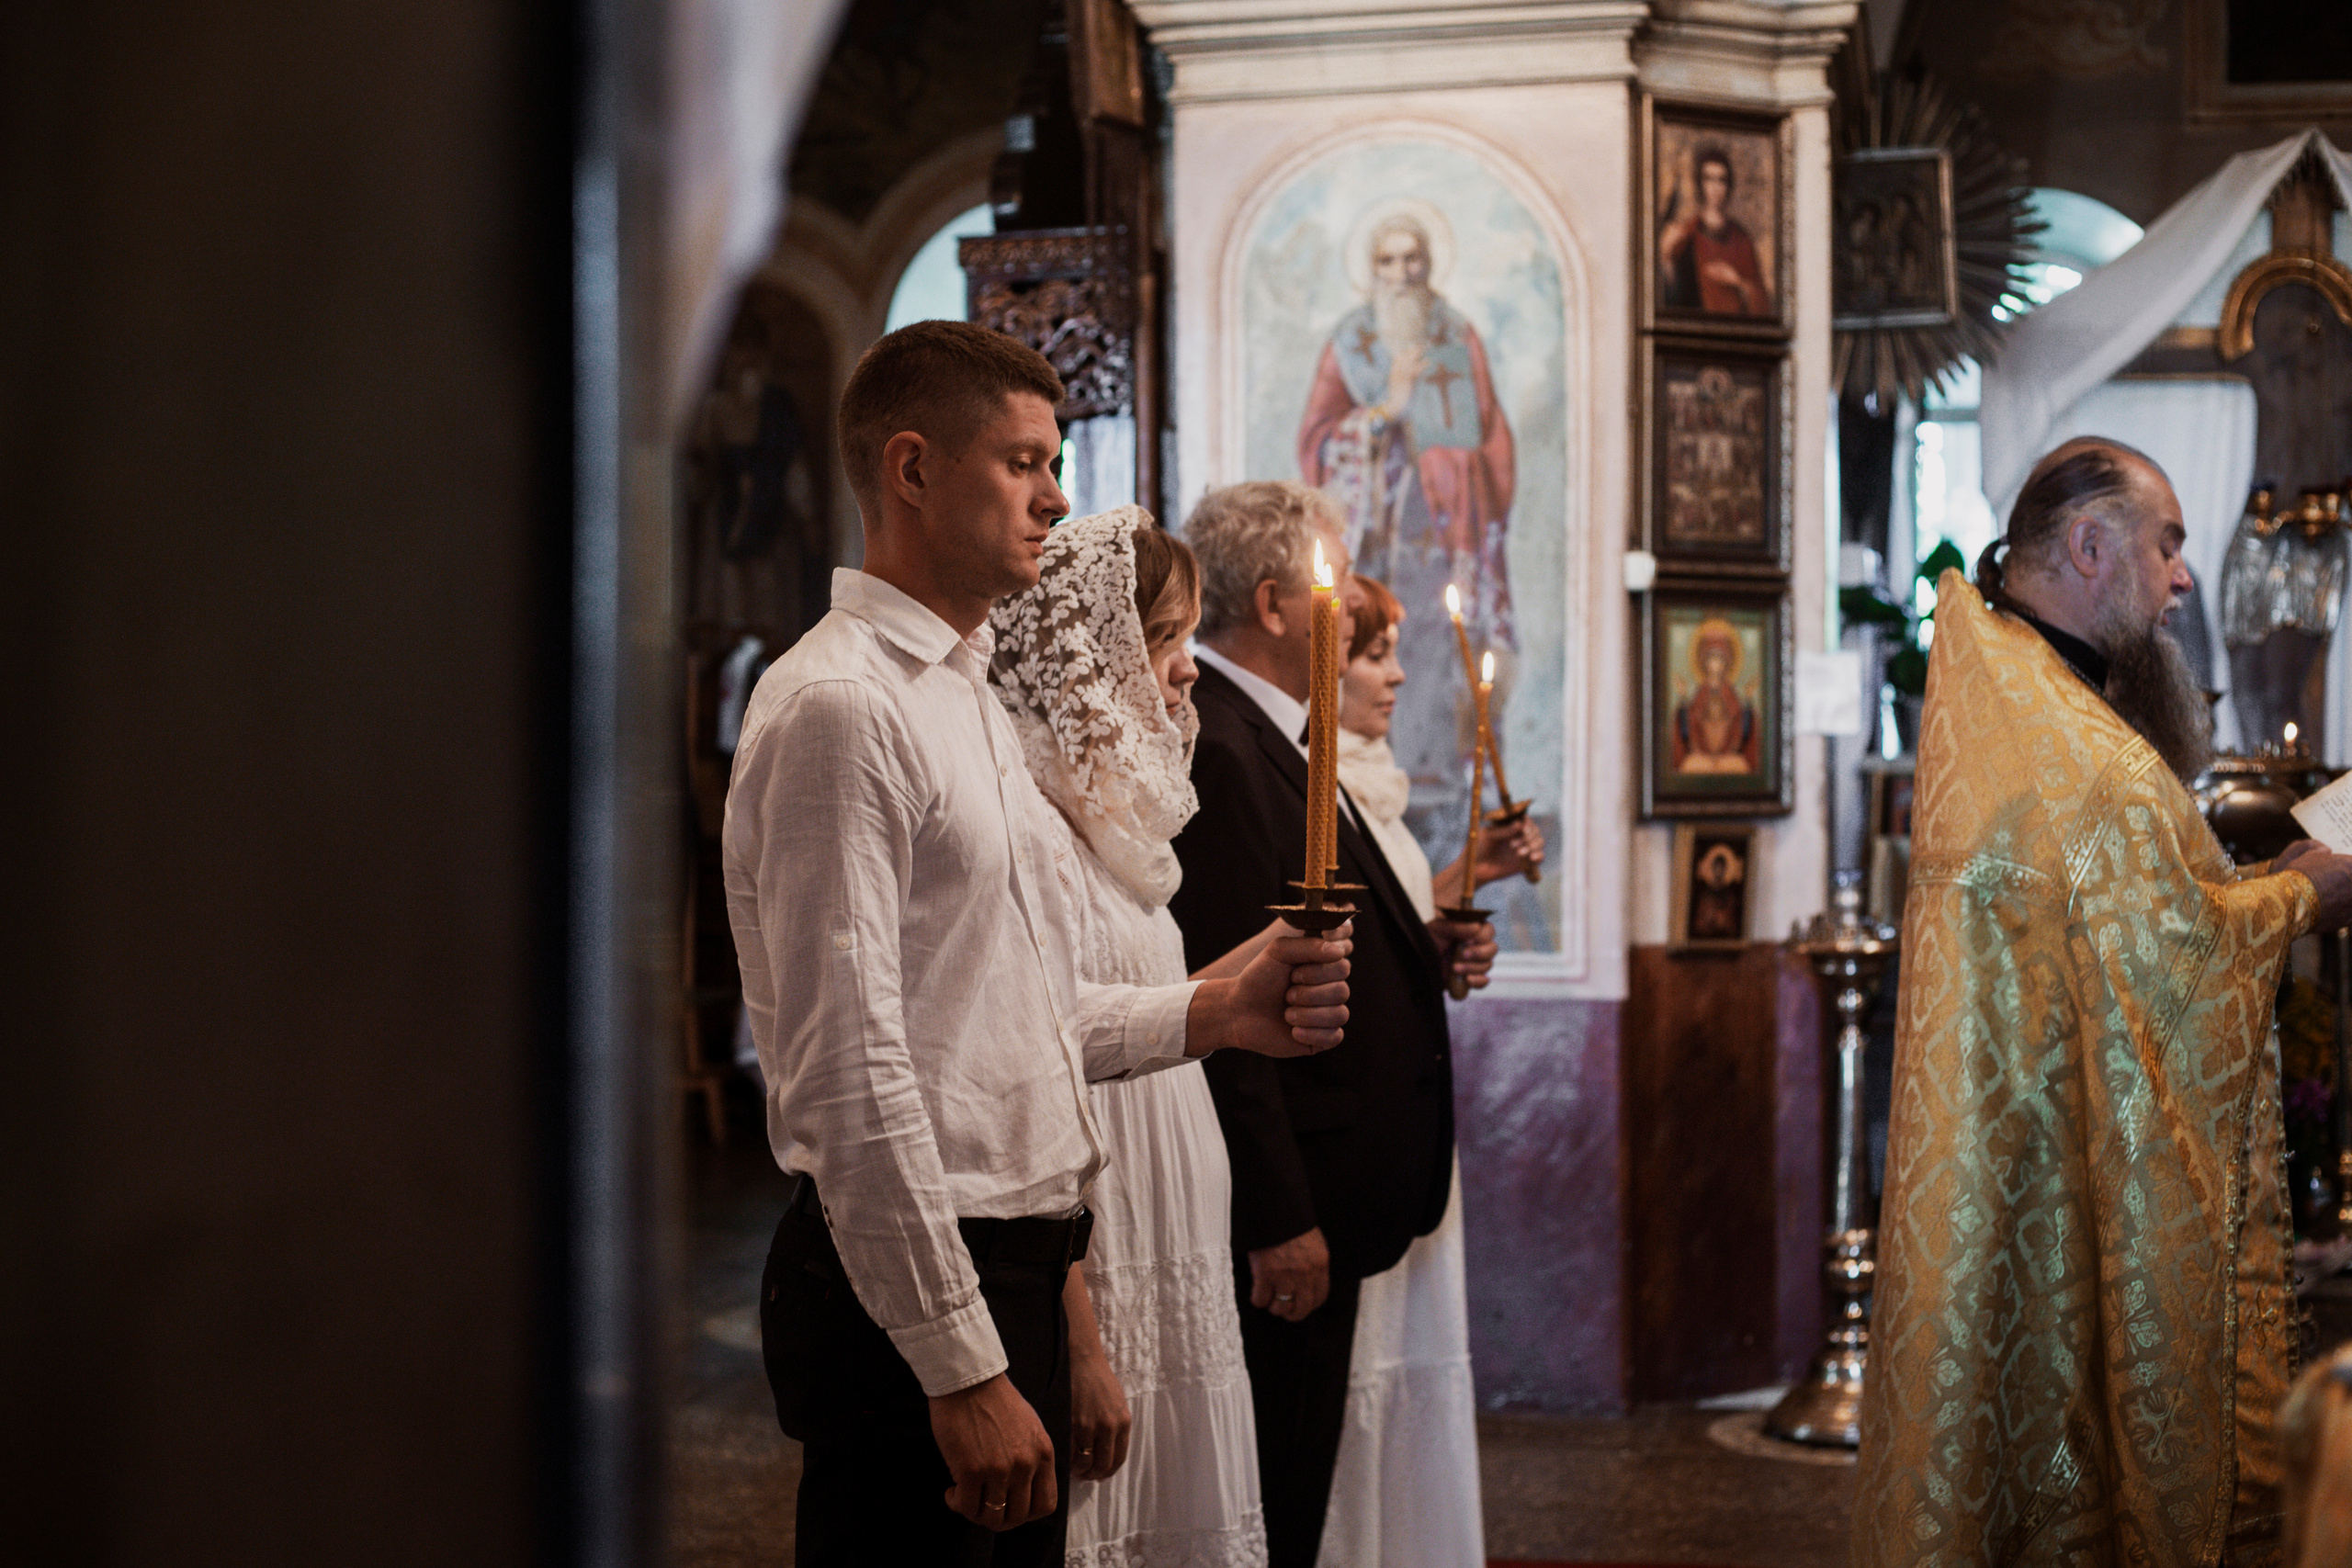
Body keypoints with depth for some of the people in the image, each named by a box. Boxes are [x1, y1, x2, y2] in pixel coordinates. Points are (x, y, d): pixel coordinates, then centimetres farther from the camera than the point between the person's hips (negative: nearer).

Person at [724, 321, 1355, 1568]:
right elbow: (848, 1076, -21)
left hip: (1010, 1270, 10)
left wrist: (1214, 1014, 8)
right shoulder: (837, 706, -15)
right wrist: (962, 1368, -21)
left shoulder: (968, 696, 17)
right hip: (909, 1286, -10)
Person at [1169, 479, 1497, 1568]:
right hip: (1281, 1209, -10)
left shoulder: (1271, 735, 15)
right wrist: (1278, 1220, -22)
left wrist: (1421, 953, 5)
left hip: (1319, 1200, 10)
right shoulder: (1214, 749, -18)